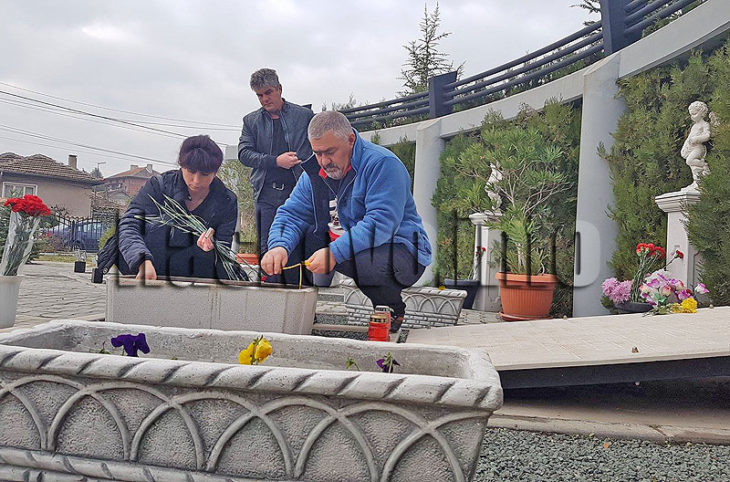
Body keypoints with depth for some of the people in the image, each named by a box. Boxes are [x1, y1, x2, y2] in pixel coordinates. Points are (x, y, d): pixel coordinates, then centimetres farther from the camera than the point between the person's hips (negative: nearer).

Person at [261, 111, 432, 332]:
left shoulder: (383, 164, -16)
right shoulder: (316, 171, 7)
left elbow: (381, 222, -27)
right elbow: (292, 213, 1)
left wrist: (335, 252, -37)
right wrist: (279, 246, -22)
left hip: (400, 250, -6)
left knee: (364, 261, -39)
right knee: (288, 248, -11)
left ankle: (393, 309, -7)